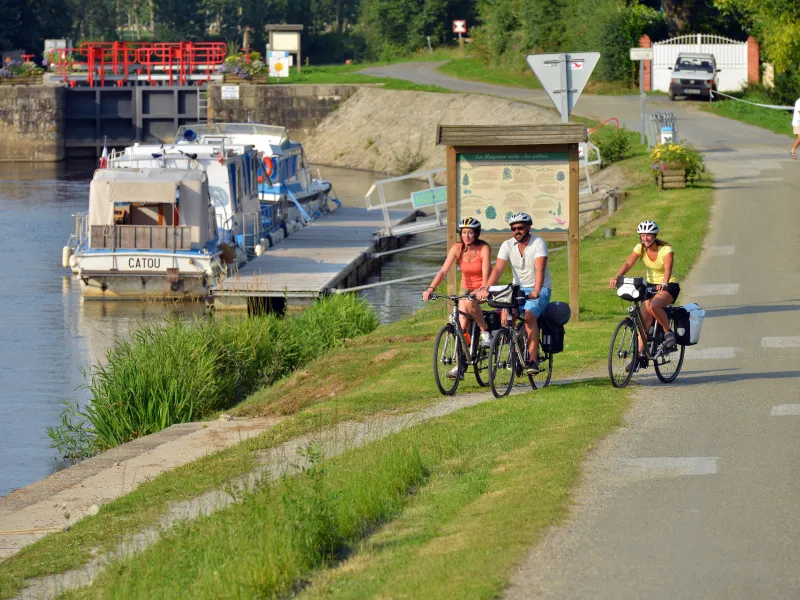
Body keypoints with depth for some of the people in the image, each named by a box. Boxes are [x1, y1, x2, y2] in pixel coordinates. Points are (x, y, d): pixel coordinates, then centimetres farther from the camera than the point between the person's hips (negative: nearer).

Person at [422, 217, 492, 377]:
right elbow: (443, 271, -14)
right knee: (462, 327, -8)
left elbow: (486, 274, -26)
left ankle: (485, 332, -18)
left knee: (468, 303, -36)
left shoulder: (484, 249, -16)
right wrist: (430, 289, -28)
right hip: (466, 289, 4)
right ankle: (460, 365, -3)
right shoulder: (457, 248, -7)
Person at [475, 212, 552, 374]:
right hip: (518, 288, 4)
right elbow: (497, 269, -13)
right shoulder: (507, 245, -3)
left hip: (541, 289, -4)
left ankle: (533, 359, -28)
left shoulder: (538, 243, -14)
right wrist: (485, 289, -29)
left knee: (529, 315, -30)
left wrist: (536, 291, -43)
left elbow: (539, 269, -28)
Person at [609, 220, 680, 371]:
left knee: (654, 306, -35)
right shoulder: (640, 248, -5)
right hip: (651, 285, 5)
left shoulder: (666, 249, -18)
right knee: (644, 320, -9)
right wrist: (617, 276, -38)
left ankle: (668, 332, -13)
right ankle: (641, 355, -5)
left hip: (669, 286, -5)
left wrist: (664, 283, -56)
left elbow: (668, 268, -36)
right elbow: (628, 263, -19)